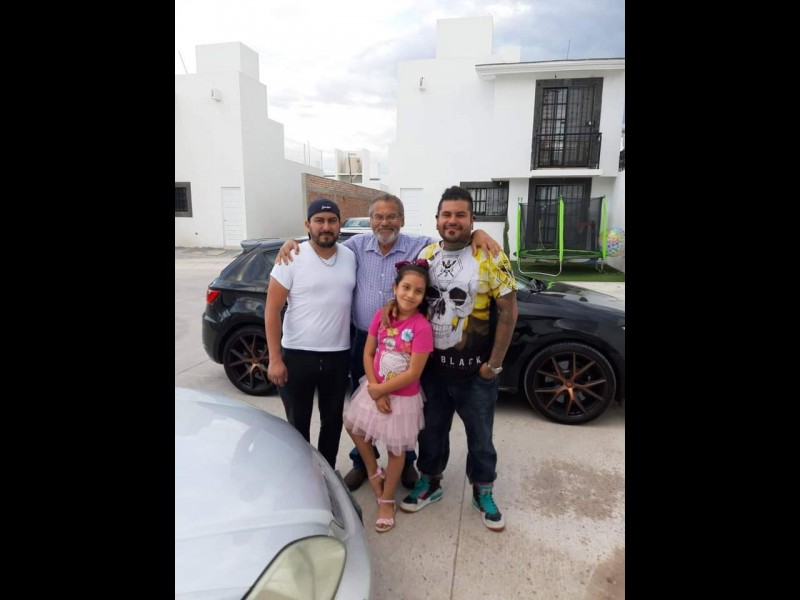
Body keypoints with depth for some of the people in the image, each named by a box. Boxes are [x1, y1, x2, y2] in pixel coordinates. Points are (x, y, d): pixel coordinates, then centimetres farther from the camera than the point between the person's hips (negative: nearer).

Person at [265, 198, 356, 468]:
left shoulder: (350, 257, 2)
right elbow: (272, 309, -9)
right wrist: (275, 358, -14)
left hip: (338, 355, 4)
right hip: (297, 355, -3)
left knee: (333, 421, 18)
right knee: (298, 424, 12)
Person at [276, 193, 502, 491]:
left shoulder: (421, 246, -5)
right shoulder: (357, 245, 2)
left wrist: (477, 232, -22)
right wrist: (292, 243, -4)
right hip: (364, 342, 2)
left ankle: (406, 462, 38)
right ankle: (362, 462, 38)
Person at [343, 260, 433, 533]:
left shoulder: (422, 327, -23)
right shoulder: (381, 315, -8)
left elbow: (413, 373, -22)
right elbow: (368, 353, -4)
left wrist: (380, 389, -15)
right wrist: (374, 390, -13)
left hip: (403, 397, -5)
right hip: (374, 390, 5)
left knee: (396, 450, 13)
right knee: (354, 428, 20)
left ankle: (387, 500, 36)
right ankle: (374, 472, 45)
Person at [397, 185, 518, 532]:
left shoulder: (489, 257, -11)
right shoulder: (426, 255, 3)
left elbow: (508, 311, -10)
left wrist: (494, 363, -11)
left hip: (475, 370, -3)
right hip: (432, 366, 4)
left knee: (480, 435, 14)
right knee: (432, 429, 19)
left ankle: (483, 493, 36)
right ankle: (429, 483, 41)